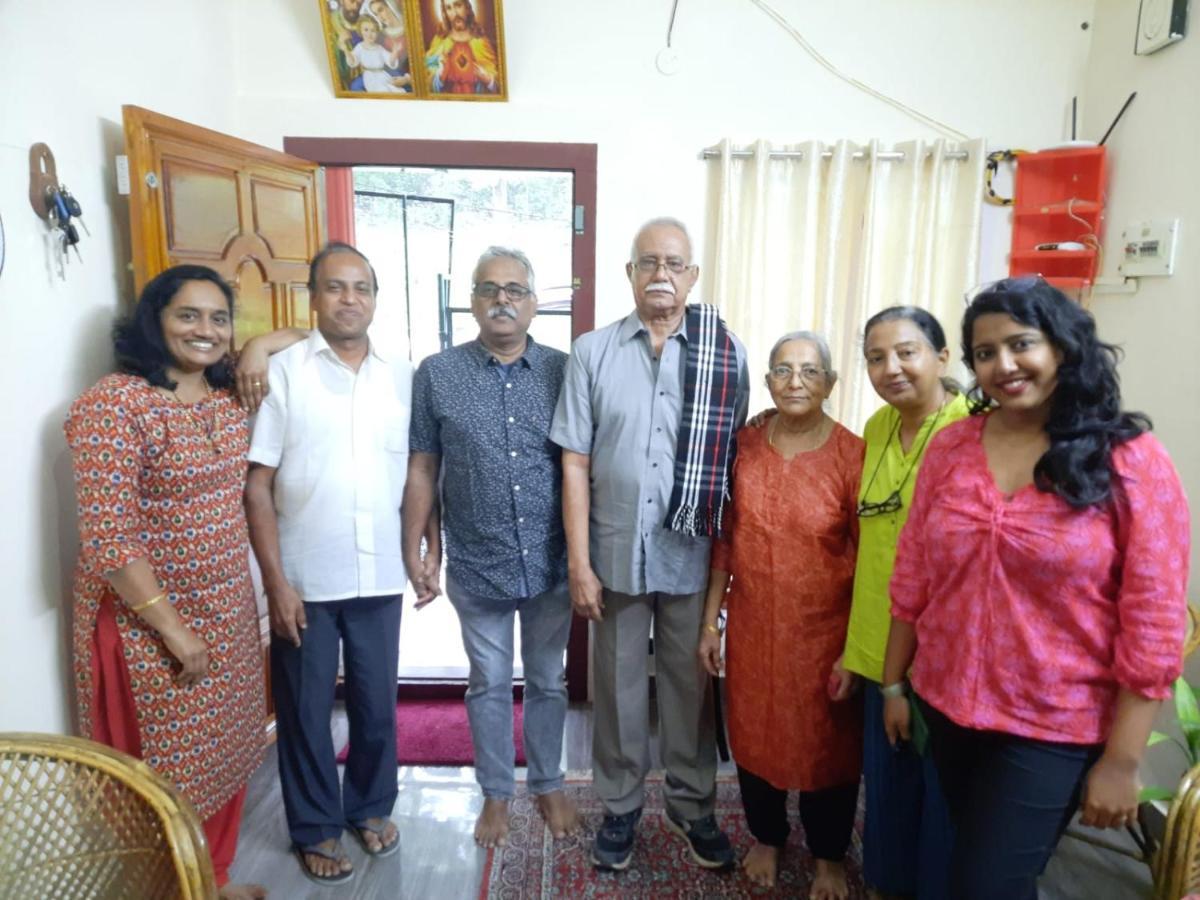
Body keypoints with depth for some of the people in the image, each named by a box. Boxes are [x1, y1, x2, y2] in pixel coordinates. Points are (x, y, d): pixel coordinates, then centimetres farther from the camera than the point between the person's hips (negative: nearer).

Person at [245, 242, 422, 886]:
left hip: (380, 577, 3)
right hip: (305, 580, -2)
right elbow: (257, 484, -8)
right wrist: (275, 580, -11)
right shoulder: (282, 372, -7)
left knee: (376, 703, 16)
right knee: (306, 710, 12)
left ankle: (371, 806, 39)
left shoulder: (402, 377, 3)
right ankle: (315, 828, 33)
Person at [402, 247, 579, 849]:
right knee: (489, 685, 16)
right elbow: (422, 471, 0)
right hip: (476, 568, 0)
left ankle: (548, 785, 39)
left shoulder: (562, 371, -3)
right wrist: (413, 551, 0)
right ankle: (496, 793, 37)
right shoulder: (436, 375, -4)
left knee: (547, 681, 18)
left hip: (552, 565, 1)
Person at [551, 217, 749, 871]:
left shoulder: (726, 355, -2)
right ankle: (620, 806, 36)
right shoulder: (592, 353, -2)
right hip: (616, 553, 0)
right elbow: (575, 465, -3)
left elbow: (738, 461, 0)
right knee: (618, 685, 15)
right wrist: (579, 563, -6)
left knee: (690, 684, 15)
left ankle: (692, 805, 37)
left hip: (694, 555, 0)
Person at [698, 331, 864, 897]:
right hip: (752, 626, 3)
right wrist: (710, 621, 3)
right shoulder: (743, 446, -3)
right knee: (754, 736, 18)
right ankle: (766, 837, 45)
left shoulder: (853, 455, -13)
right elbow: (725, 540, 2)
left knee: (826, 743, 15)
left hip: (823, 631, -2)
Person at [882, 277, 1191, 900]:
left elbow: (1153, 626, -12)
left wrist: (1121, 760, -11)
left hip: (1056, 728, -4)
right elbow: (911, 581, 3)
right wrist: (893, 684, 7)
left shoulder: (1131, 460, -12)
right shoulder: (949, 448, -2)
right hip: (948, 707, 4)